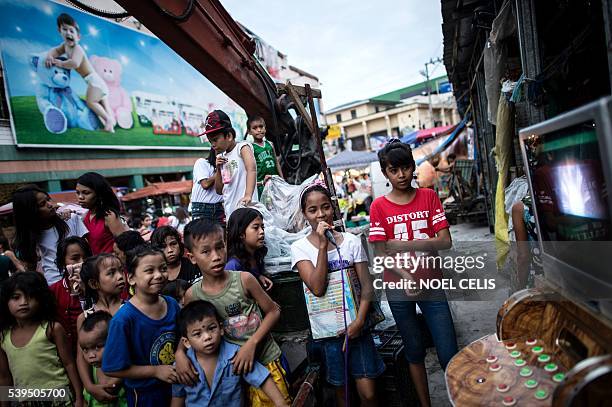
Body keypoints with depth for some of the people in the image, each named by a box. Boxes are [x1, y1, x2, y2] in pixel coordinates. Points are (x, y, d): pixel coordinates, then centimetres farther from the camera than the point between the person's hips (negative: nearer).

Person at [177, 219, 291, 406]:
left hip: (266, 359, -1)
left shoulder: (244, 279, -15)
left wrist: (252, 343, -17)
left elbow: (273, 311, -7)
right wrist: (179, 353, -12)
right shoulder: (192, 295, -9)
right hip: (231, 365, 2)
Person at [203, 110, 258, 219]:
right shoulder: (221, 157, 17)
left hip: (245, 207, -7)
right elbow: (219, 190, 19)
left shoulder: (242, 147, -2)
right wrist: (218, 169, 4)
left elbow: (252, 169, -21)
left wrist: (248, 195, -36)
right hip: (230, 212, 7)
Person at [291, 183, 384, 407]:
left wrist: (359, 321, -14)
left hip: (356, 325, 1)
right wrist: (323, 245, -21)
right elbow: (317, 288, -18)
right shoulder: (300, 247, -6)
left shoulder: (352, 241, -1)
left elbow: (366, 285, -2)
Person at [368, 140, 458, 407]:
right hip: (398, 288, 0)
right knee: (414, 352, 15)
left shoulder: (429, 197, 0)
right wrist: (405, 276, -23)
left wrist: (404, 245, -20)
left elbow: (445, 241, -8)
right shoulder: (379, 206, -3)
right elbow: (380, 255, -7)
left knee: (449, 354, 1)